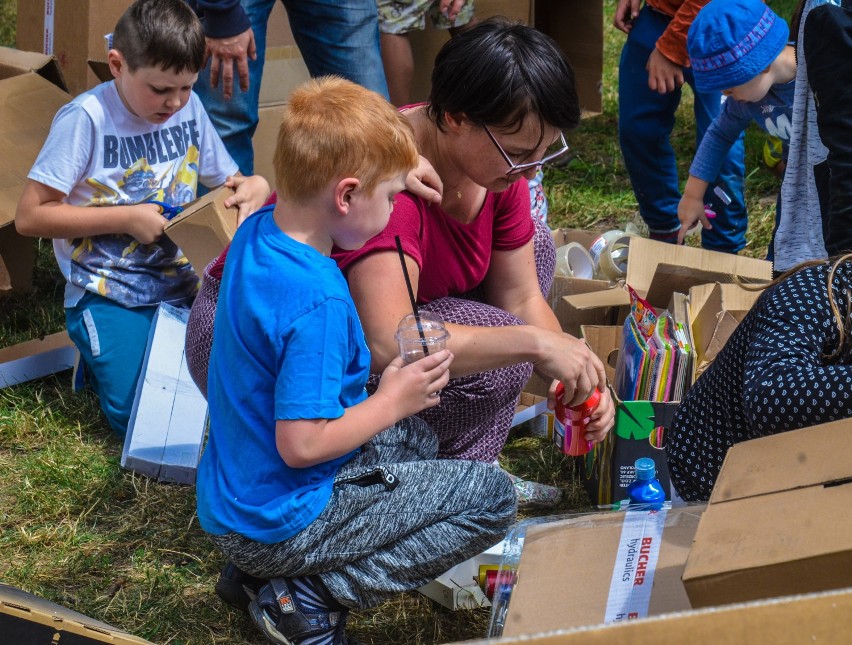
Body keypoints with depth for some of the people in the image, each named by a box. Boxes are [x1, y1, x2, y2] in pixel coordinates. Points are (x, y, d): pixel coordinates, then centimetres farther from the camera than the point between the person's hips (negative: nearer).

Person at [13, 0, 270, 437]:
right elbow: (30, 216, -15)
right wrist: (126, 218, -18)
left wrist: (253, 187, -12)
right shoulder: (87, 118, -14)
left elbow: (225, 184, 13)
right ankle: (97, 357, 13)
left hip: (181, 283, 5)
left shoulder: (189, 108, 1)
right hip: (109, 297, -4)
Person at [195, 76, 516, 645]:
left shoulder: (259, 230, -2)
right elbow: (300, 444, -29)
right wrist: (392, 402, -14)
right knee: (493, 496, -5)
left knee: (416, 439, 29)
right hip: (280, 525, -9)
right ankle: (309, 596, -6)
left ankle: (259, 569, 15)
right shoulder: (316, 300, -29)